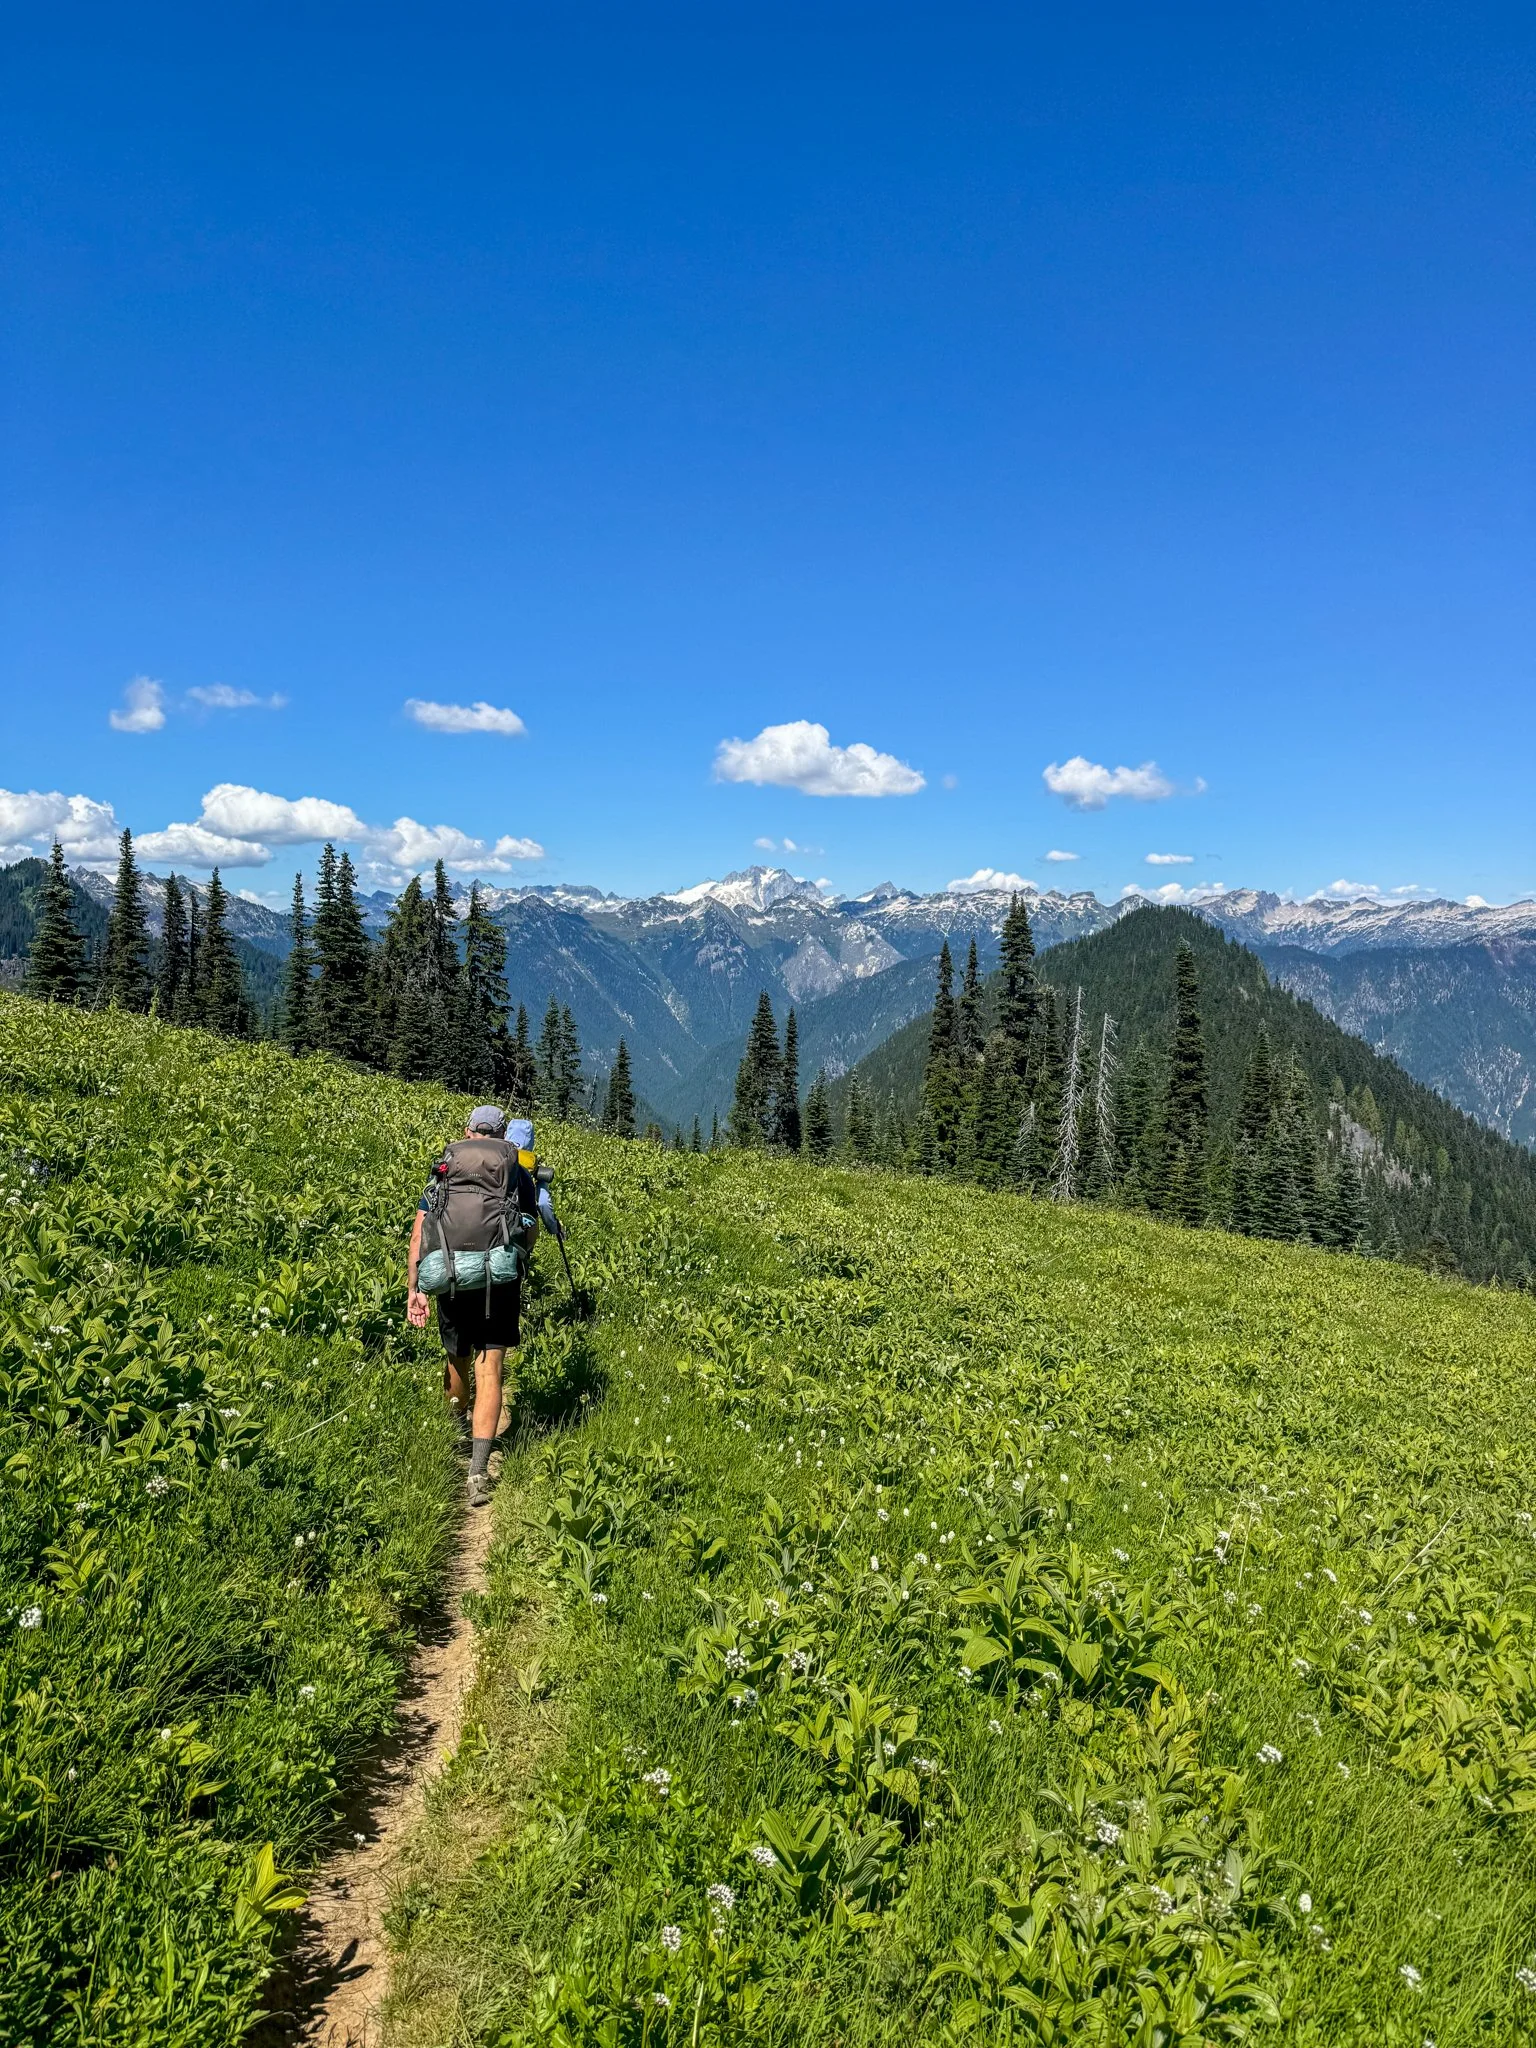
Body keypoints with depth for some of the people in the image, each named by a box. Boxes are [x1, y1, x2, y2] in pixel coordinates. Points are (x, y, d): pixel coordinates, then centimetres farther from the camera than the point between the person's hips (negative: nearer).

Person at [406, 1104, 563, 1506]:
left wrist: (413, 1290, 2)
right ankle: (478, 1471, -13)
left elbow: (419, 1231, 3)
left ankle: (460, 1427, 49)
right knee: (489, 1373, -2)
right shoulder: (518, 1173, 9)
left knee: (456, 1360, 24)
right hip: (501, 1281, -2)